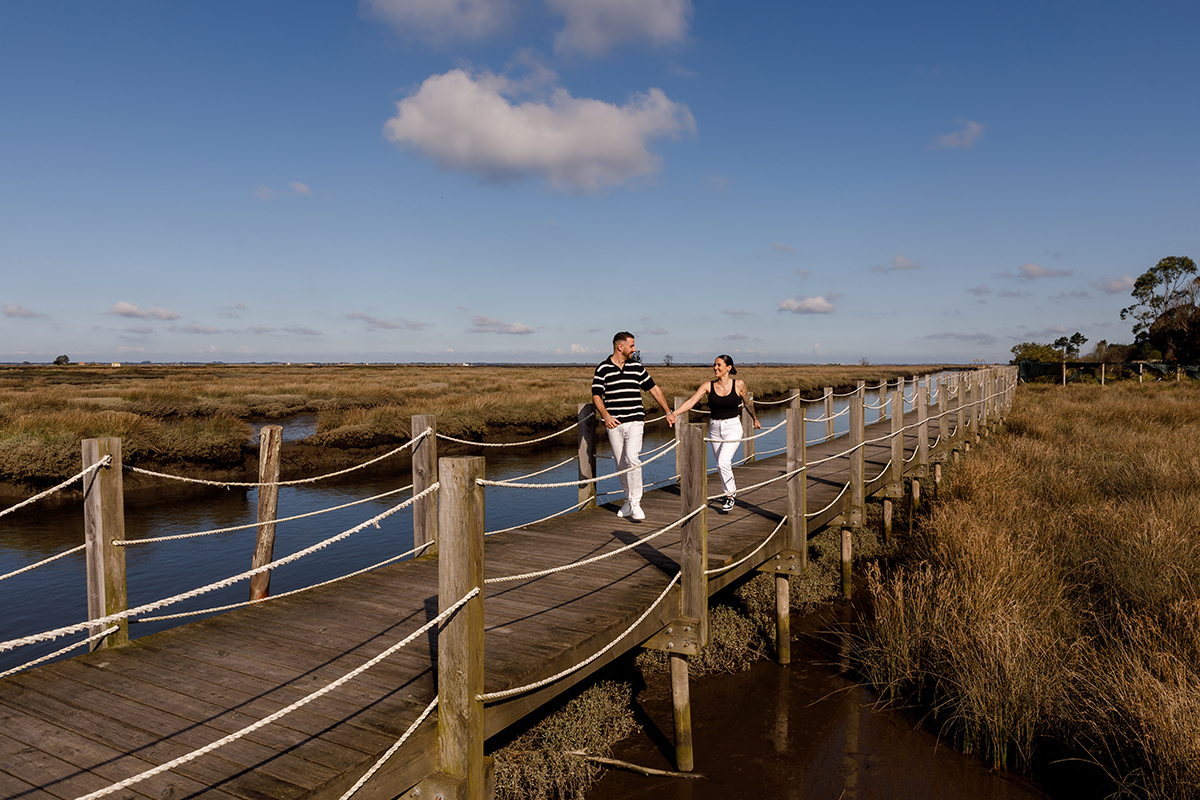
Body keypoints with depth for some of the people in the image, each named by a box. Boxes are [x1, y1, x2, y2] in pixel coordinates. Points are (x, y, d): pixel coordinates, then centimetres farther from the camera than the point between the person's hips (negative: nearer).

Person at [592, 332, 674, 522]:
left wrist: (668, 412, 18)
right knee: (621, 464, 6)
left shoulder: (637, 367, 10)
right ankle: (629, 500, 22)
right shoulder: (603, 368, 2)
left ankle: (635, 502, -9)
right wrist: (605, 415, -17)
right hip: (614, 424, 0)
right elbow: (596, 395, -2)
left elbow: (653, 389, 17)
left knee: (632, 458, -17)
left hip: (635, 421, 0)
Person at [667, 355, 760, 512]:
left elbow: (748, 402, 11)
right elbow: (691, 400, -18)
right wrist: (674, 413, -33)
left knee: (723, 462, -20)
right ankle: (732, 489, 39)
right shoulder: (708, 386, -6)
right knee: (721, 465, 14)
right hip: (715, 428, 3)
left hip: (733, 428, -3)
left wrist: (755, 419, 25)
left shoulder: (739, 385, -7)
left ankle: (729, 495, -1)